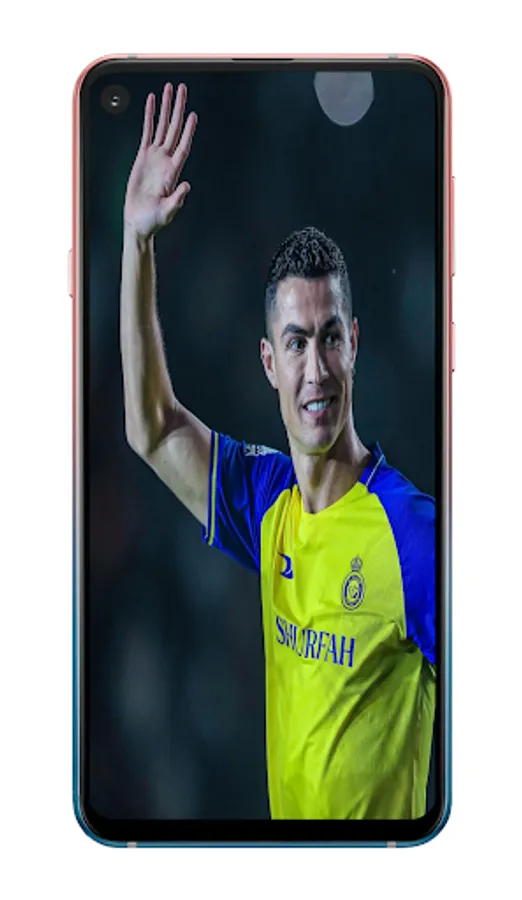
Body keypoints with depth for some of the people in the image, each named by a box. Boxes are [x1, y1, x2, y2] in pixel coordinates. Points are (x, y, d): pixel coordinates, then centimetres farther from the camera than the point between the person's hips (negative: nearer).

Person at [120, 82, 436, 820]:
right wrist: (138, 240, -3)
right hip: (285, 809, 6)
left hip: (384, 812, -6)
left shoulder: (414, 528, -21)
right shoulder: (265, 497, -2)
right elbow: (150, 427, 3)